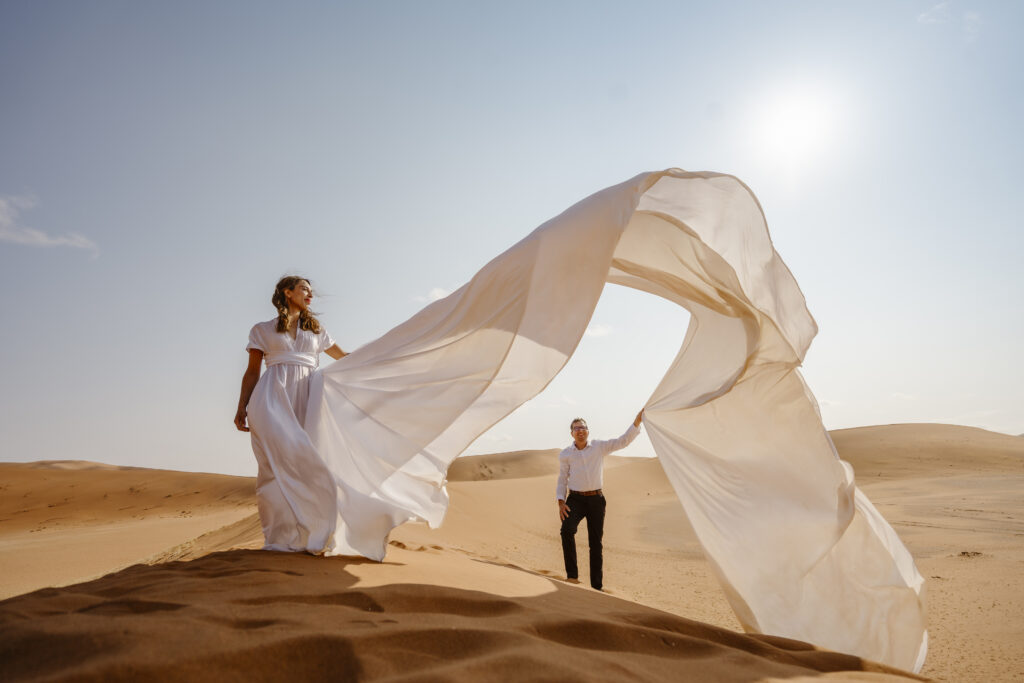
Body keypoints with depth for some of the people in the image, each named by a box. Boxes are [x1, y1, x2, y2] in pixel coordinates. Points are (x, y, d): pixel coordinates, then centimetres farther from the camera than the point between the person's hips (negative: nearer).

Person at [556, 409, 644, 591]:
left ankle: (597, 586, 14)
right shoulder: (565, 454, 5)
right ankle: (572, 575, -20)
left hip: (596, 499, 1)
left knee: (596, 542, 4)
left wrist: (637, 422, -17)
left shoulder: (599, 447, 3)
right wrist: (561, 502, -4)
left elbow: (623, 441, -4)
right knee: (567, 529, -28)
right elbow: (562, 480, 9)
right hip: (575, 499, 0)